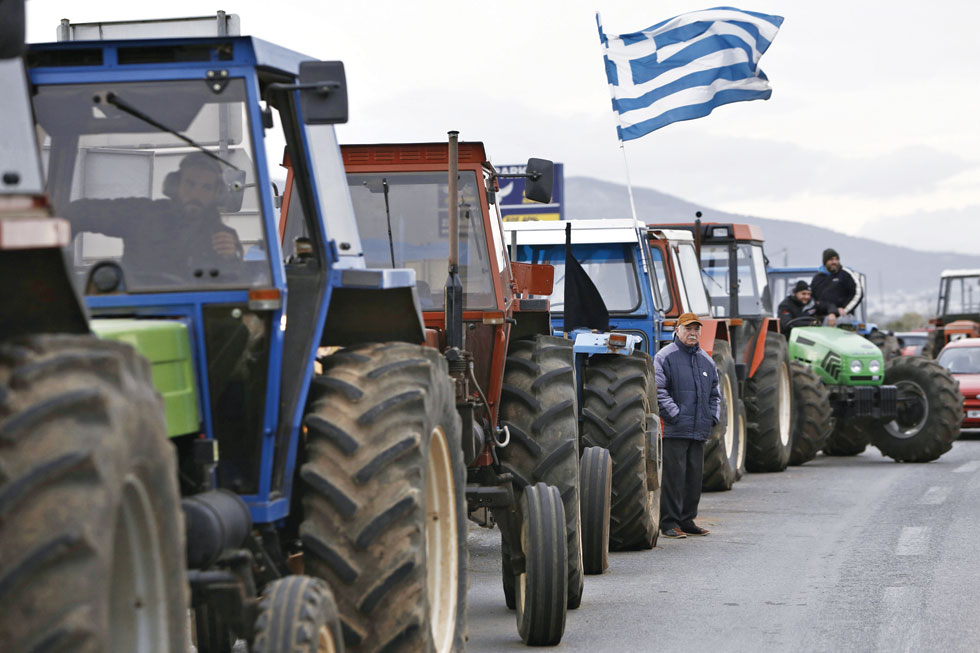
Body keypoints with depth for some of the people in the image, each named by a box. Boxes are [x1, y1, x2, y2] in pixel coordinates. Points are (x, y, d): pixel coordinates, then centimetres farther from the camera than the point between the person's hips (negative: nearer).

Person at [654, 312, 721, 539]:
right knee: (674, 475, -7)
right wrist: (675, 415, -16)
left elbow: (715, 393, 24)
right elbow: (658, 390, -11)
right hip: (674, 430, -6)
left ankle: (687, 520, 17)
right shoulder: (665, 357, -3)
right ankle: (669, 522, -4)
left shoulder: (706, 360, 18)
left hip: (699, 431, 7)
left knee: (694, 476, 9)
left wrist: (713, 416, 9)